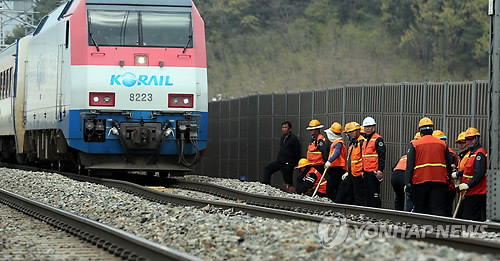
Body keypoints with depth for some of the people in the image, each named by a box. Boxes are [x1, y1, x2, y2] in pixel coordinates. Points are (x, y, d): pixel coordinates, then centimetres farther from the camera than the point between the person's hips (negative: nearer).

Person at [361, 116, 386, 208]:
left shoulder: (378, 139, -9)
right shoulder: (365, 140, 18)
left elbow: (382, 156, -15)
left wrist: (380, 170, -22)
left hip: (374, 172, -9)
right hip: (366, 172, 9)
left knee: (374, 195, -9)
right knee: (367, 194, 11)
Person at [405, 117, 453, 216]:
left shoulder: (415, 144, 0)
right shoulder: (442, 144, 8)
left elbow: (410, 165, -4)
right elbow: (449, 164, 12)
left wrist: (408, 183, -4)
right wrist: (448, 179, 22)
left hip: (420, 182, -1)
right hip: (439, 181, 1)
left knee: (420, 209, 9)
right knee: (438, 209, -4)